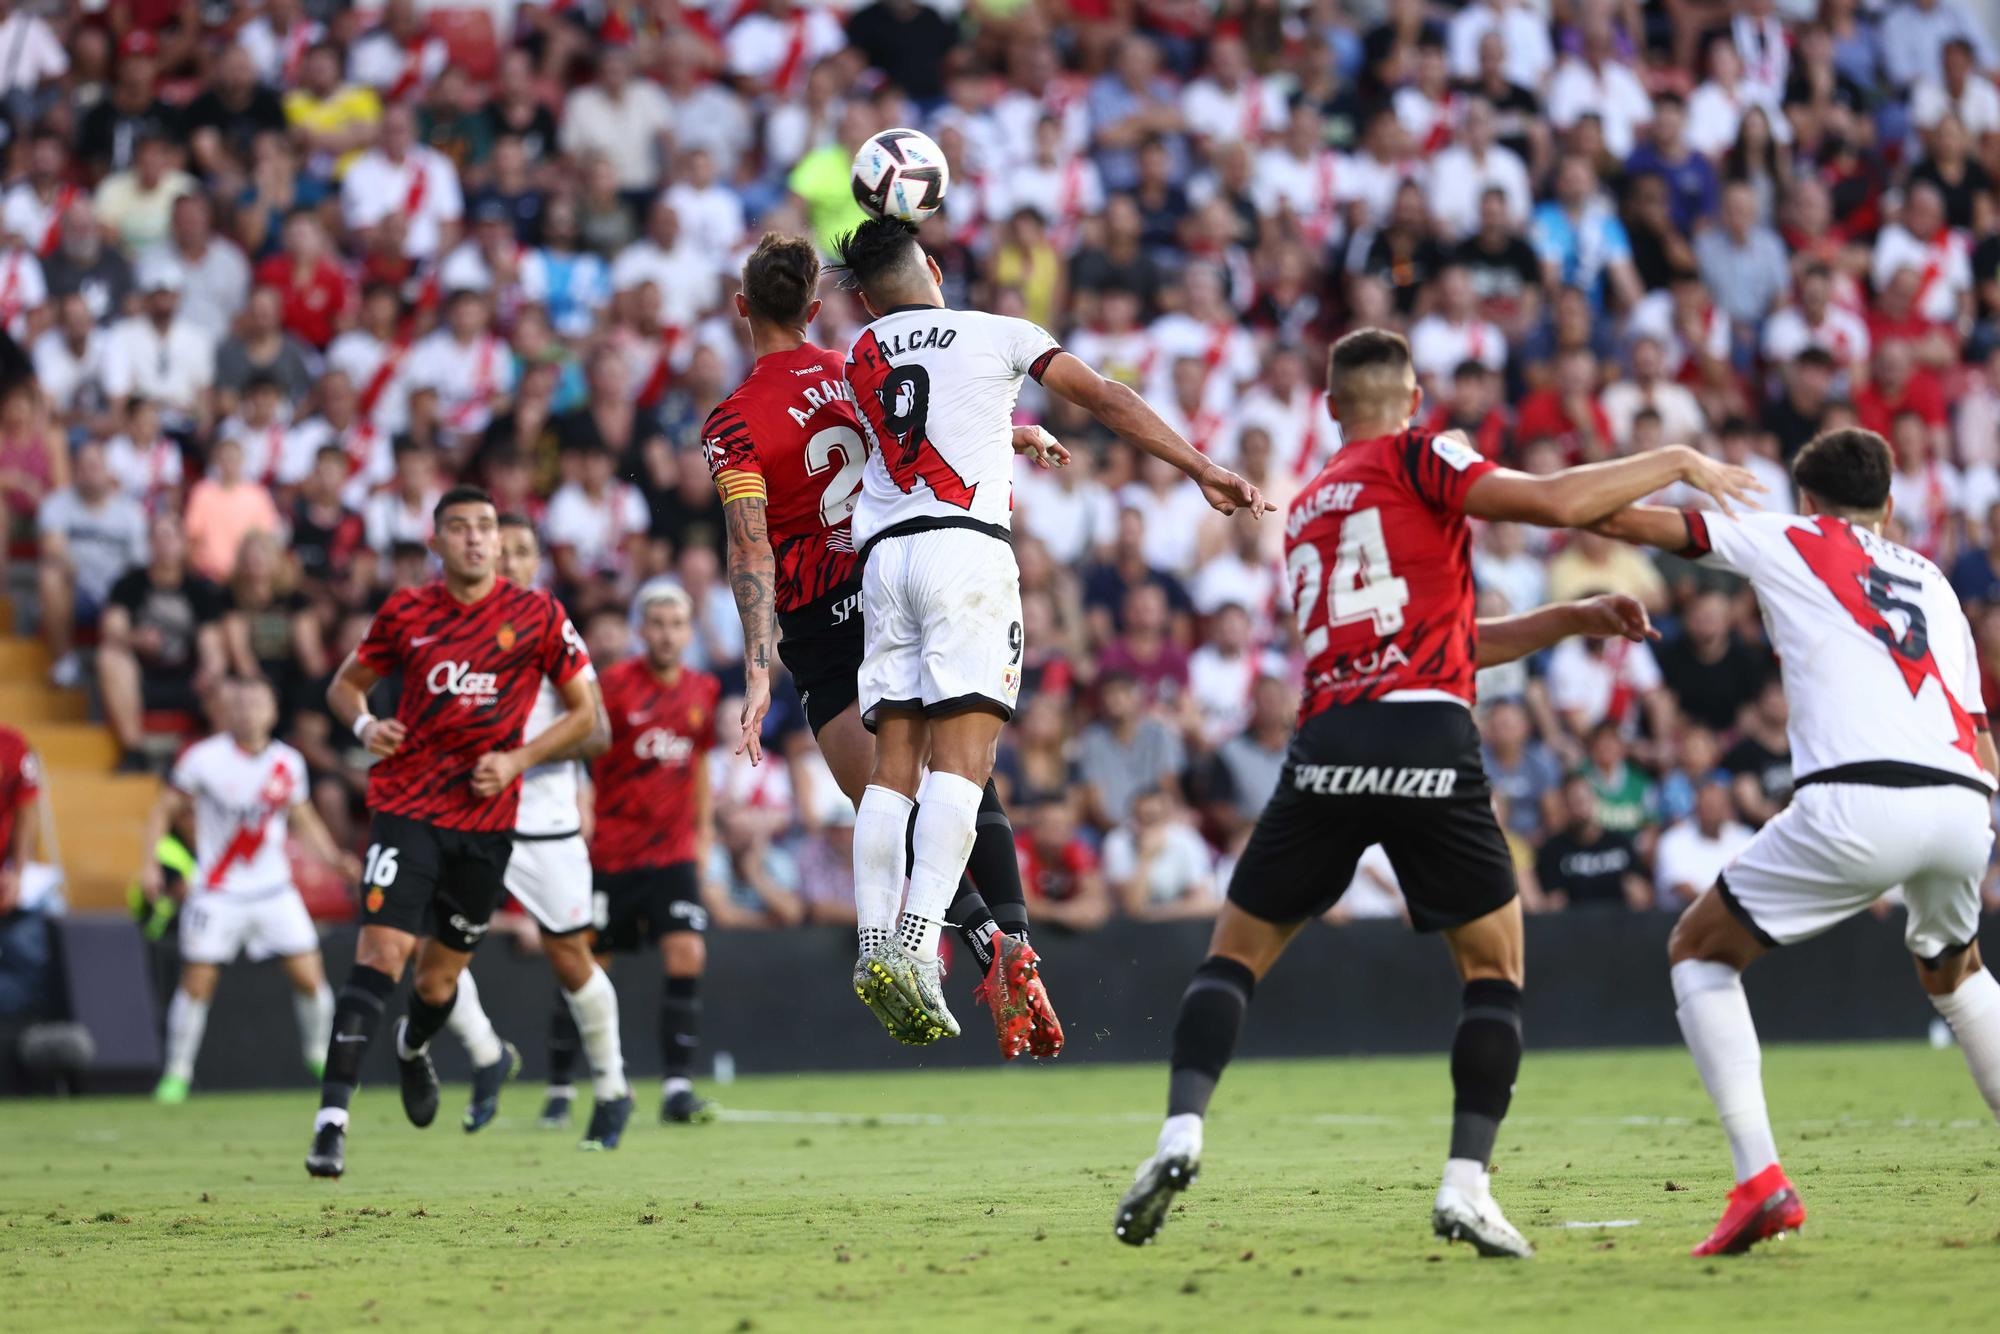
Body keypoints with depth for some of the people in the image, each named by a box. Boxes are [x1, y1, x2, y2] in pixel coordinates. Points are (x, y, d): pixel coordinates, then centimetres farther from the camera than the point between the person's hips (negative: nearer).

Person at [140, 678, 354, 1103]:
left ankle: (321, 1057, 19)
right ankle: (177, 1072, 9)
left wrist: (336, 858, 3)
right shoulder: (204, 759, -9)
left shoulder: (288, 763, 2)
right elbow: (165, 810, -1)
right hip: (218, 891, -3)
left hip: (275, 891, 3)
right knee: (197, 981, -5)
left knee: (309, 974, -3)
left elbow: (304, 820, 16)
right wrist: (149, 862, -11)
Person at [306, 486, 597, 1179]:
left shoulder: (537, 615, -1)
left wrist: (518, 760, -8)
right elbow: (345, 683, 14)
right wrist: (365, 724, -8)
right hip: (407, 806, -1)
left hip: (487, 819, 1)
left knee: (440, 977, 9)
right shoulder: (406, 612, 0)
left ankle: (413, 1049, 47)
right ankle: (332, 1118, -22)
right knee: (382, 950, -18)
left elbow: (583, 712, 7)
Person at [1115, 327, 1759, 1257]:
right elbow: (1555, 502, -7)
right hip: (1429, 738, -4)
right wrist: (1677, 463, 5)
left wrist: (1574, 618, 30)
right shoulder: (1416, 459, 8)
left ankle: (1182, 1134, -5)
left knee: (1237, 949, 17)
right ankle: (1466, 1184, -2)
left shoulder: (1306, 509, 28)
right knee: (1494, 963, 11)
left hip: (1326, 744, 4)